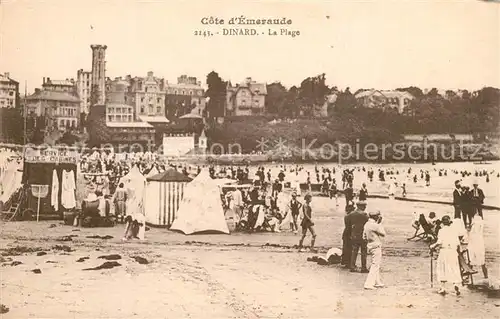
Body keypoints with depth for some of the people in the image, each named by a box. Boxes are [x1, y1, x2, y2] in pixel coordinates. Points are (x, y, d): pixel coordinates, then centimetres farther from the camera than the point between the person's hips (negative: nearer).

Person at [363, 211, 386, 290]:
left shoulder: (366, 224, 8)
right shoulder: (374, 225, -21)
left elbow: (364, 237, 13)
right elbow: (383, 233, -10)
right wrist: (380, 223, -6)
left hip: (370, 246, 10)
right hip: (376, 247, -9)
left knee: (376, 265, 19)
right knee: (375, 265, -5)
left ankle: (377, 282, 29)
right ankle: (368, 284, -7)